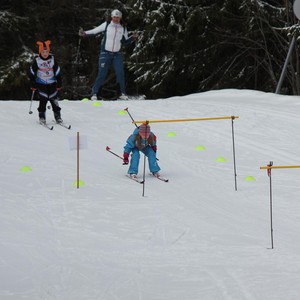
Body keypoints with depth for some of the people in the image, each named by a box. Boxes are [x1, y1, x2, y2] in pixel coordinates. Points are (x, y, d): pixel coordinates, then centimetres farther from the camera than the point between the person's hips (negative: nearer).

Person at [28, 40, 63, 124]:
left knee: (54, 100, 1)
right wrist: (33, 84, -3)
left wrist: (59, 84, 3)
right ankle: (42, 116, 0)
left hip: (52, 83, 2)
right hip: (41, 84, -2)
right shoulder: (37, 60, -8)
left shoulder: (52, 59, -4)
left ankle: (57, 116, 9)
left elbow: (57, 72, 3)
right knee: (43, 100, -9)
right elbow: (31, 73, -1)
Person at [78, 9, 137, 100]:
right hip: (105, 53, -2)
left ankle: (123, 94, 2)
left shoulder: (123, 29, 5)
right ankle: (94, 94, 0)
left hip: (117, 54, 3)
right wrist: (84, 33, -12)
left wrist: (132, 38, -3)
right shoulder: (106, 25, -3)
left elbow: (126, 41, 15)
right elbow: (94, 31, 0)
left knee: (120, 74, -8)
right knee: (102, 74, -7)